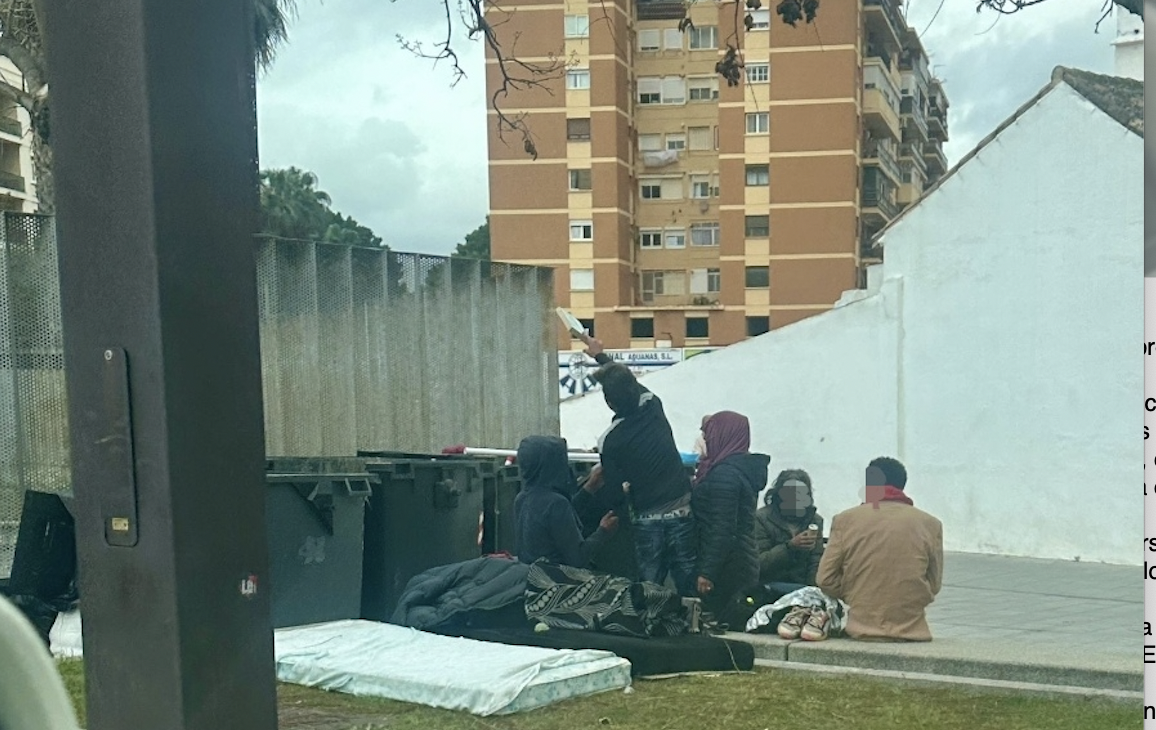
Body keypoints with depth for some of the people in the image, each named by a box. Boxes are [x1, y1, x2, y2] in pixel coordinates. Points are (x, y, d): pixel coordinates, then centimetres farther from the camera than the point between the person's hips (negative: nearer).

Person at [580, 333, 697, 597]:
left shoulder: (609, 440, -12)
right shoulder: (653, 407, -2)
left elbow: (613, 494, -10)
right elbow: (631, 383, 21)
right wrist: (601, 356, 33)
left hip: (646, 522, -3)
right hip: (682, 513, 3)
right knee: (689, 589, 6)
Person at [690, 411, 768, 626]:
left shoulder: (724, 473, -15)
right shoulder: (743, 469, 15)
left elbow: (722, 528, -21)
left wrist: (707, 572, -21)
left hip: (726, 566, -10)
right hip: (743, 562, 10)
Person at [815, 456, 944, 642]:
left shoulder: (845, 520, -1)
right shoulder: (930, 524, 0)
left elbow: (826, 579, 1)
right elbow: (934, 585, 6)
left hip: (861, 630, 0)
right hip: (911, 631, 0)